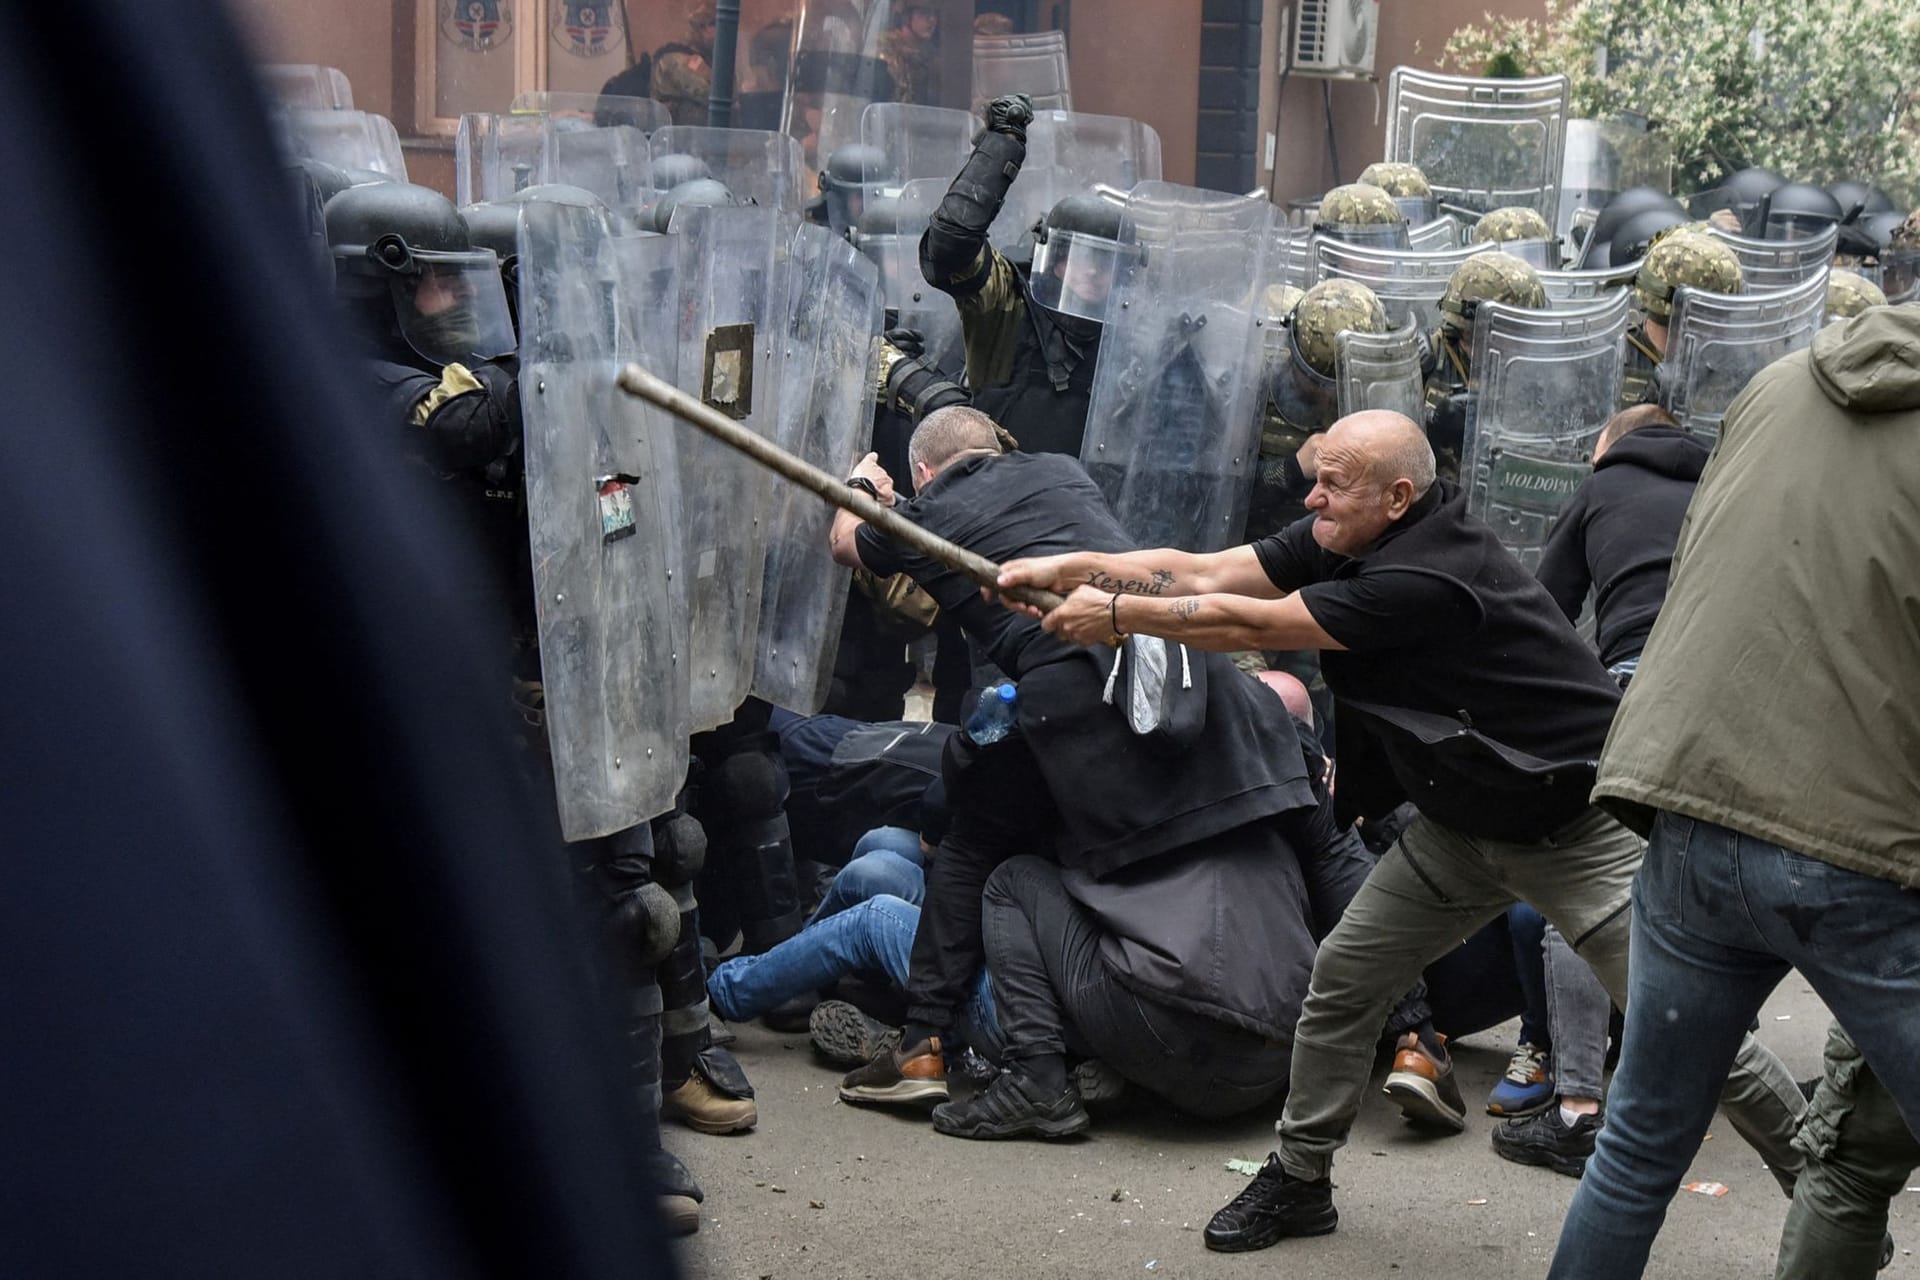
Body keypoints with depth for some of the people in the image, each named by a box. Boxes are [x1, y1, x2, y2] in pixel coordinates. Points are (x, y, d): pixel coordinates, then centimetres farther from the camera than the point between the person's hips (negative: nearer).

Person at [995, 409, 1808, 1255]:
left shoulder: (1424, 578, -30)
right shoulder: (1344, 543, -4)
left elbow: (1250, 625, -25)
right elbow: (1204, 574, -4)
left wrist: (1115, 613, -16)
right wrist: (1064, 568, -11)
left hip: (1575, 827, -8)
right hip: (1464, 821, 9)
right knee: (1342, 977, 5)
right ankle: (1299, 1179, 20)